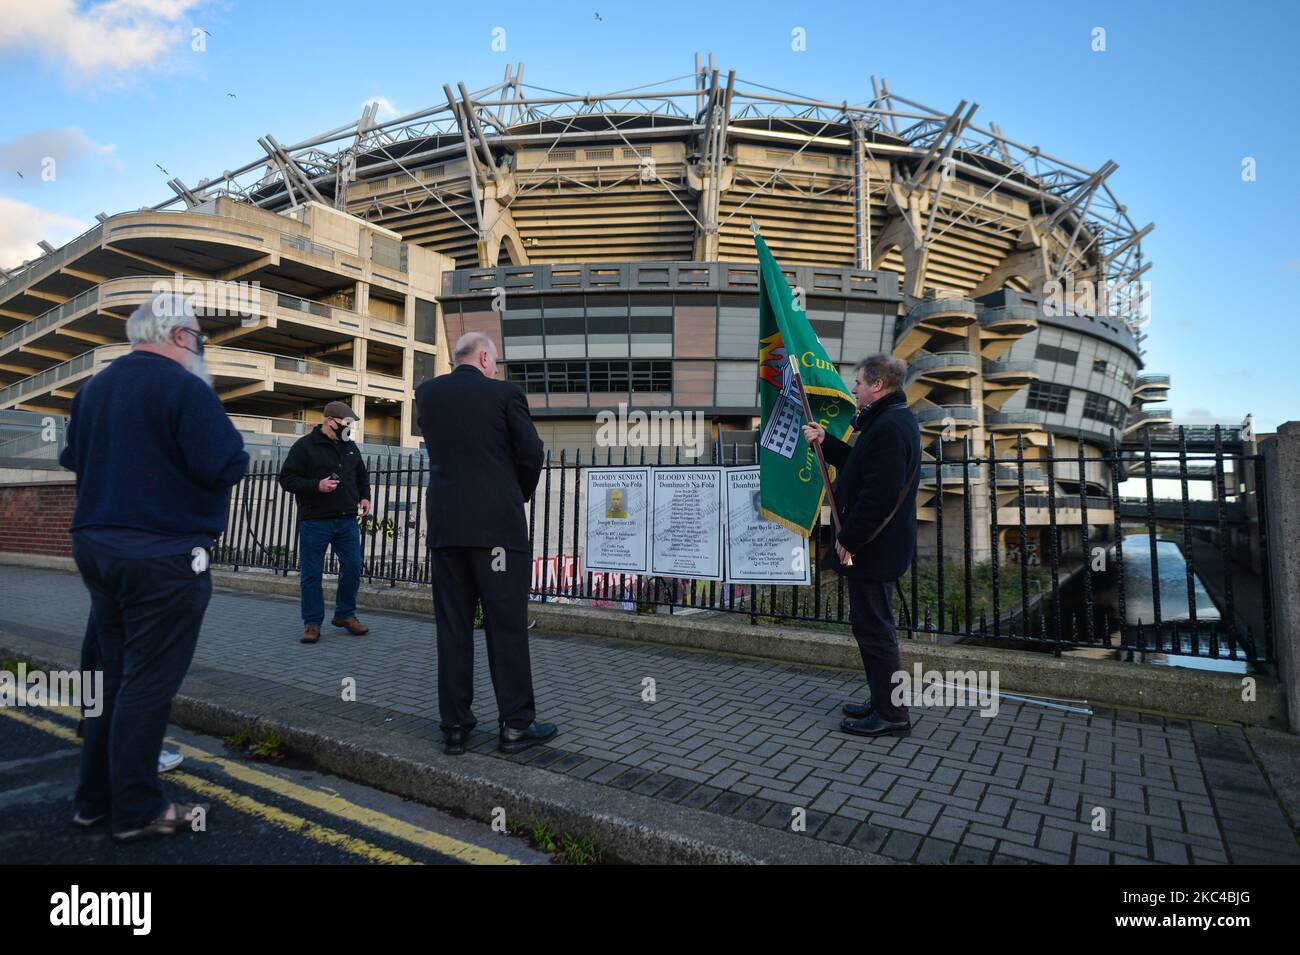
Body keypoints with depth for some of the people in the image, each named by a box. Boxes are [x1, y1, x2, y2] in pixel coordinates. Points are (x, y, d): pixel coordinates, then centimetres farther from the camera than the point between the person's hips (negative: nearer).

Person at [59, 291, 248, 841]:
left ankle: (96, 797, 27)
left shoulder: (93, 388, 10)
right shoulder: (183, 386, -15)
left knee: (113, 674, 18)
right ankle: (137, 811, 10)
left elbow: (73, 460, 20)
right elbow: (227, 466, -22)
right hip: (163, 555, -8)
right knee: (147, 682, 0)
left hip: (96, 546, 8)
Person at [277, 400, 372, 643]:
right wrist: (316, 486, -19)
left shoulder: (350, 446, 14)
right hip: (315, 521, -5)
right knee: (311, 573, 1)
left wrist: (364, 496, 10)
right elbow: (287, 478, -6)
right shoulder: (305, 445, -3)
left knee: (353, 567, 3)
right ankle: (312, 623, 13)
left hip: (347, 519, 5)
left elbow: (362, 476, 27)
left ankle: (345, 614, 20)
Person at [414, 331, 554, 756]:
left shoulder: (427, 392, 8)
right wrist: (521, 494, 15)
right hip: (498, 523, -4)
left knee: (453, 625, 9)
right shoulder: (505, 393, -3)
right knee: (507, 624, 3)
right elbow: (531, 454, -1)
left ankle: (455, 725, 15)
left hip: (445, 525, 4)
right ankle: (515, 723, 9)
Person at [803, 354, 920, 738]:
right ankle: (883, 703, 31)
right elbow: (860, 466, 21)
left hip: (872, 547, -11)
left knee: (873, 627, -2)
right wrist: (826, 443, 13)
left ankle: (892, 715, 9)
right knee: (873, 624, 19)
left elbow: (878, 494, -27)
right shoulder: (894, 419, 14)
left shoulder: (888, 426, -21)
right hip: (877, 544, 11)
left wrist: (848, 539, -20)